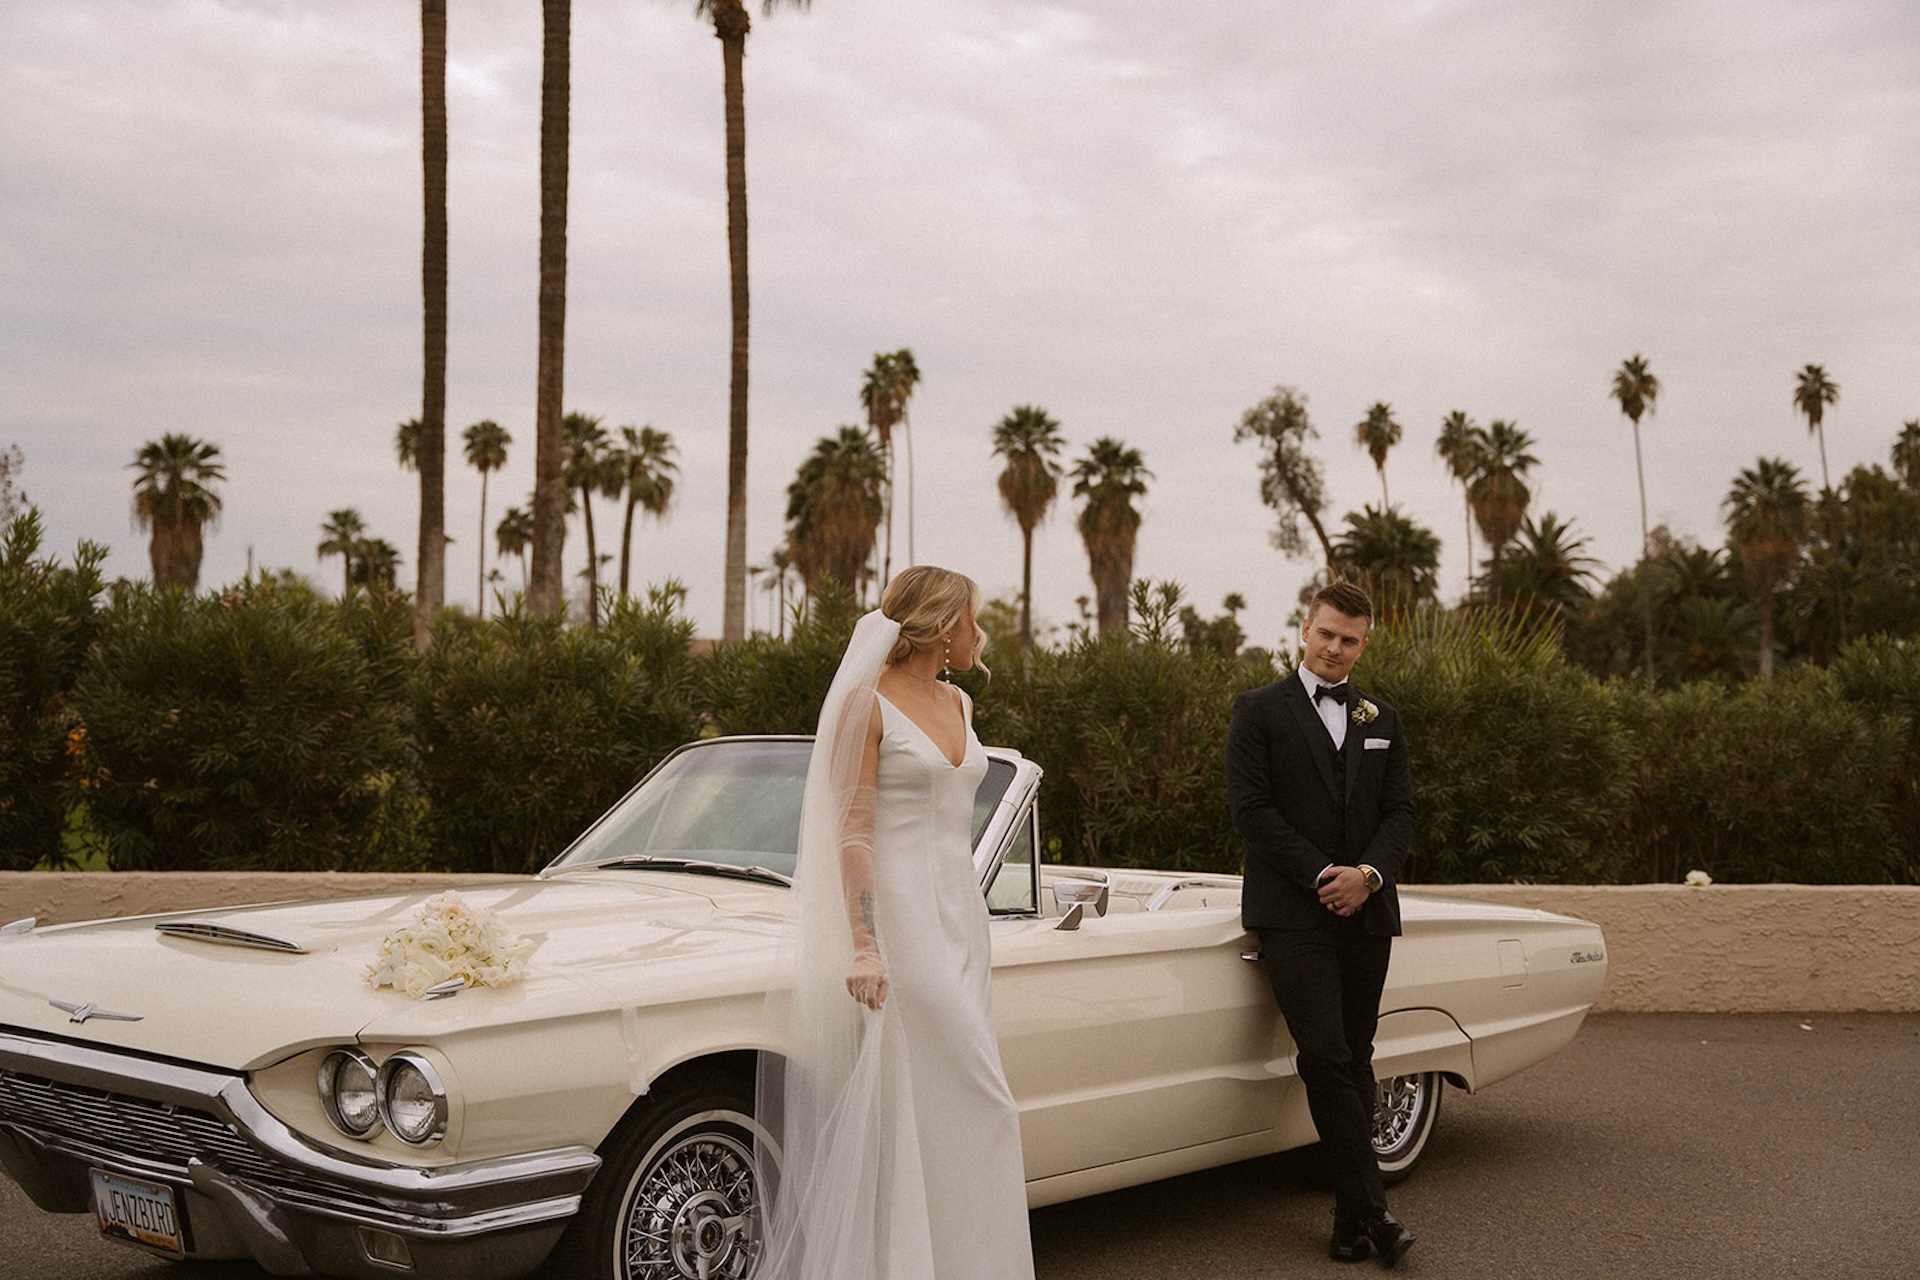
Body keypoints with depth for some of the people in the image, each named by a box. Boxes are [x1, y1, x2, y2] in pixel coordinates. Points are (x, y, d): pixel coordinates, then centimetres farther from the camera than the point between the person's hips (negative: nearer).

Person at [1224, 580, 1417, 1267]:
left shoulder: (1382, 720, 15)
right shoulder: (1259, 710, 1)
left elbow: (1401, 812, 11)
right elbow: (1249, 807, -7)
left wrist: (1368, 873, -9)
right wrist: (1322, 876, -12)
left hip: (1367, 912, 4)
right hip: (1293, 915, -4)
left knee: (1355, 1061, 5)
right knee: (1326, 1059, -13)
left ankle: (1350, 1219, 10)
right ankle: (1370, 1209, -11)